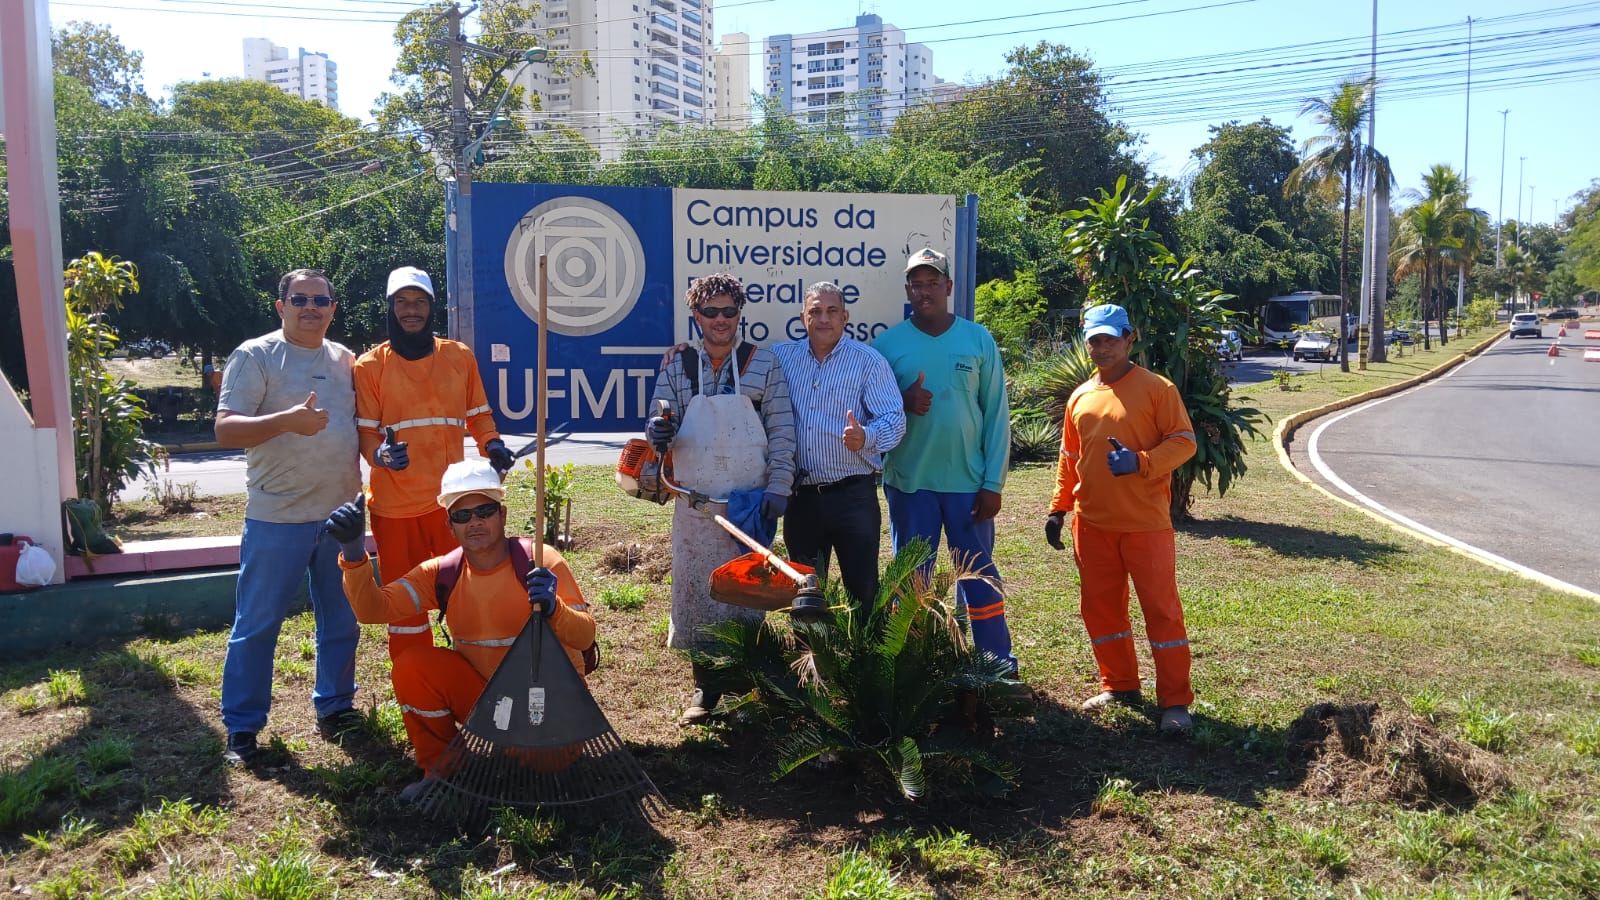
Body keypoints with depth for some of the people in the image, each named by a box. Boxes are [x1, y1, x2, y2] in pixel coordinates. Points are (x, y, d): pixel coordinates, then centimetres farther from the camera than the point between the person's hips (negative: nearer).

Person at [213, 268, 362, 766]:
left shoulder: (345, 360, 12)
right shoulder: (255, 356, -5)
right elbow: (225, 429, -13)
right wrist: (287, 420, -28)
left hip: (342, 513, 5)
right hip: (277, 517, -5)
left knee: (341, 619, 13)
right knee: (257, 623, 2)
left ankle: (334, 706, 27)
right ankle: (242, 727, 14)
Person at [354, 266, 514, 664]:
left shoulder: (460, 356, 7)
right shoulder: (371, 365, 1)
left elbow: (478, 413, 15)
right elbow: (365, 431, -1)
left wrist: (491, 443, -5)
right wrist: (380, 454, -22)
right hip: (395, 504, -1)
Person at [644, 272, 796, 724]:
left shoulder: (763, 363, 3)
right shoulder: (677, 367, 7)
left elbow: (782, 431, 2)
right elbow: (661, 429, 10)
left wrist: (778, 488, -6)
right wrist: (659, 433, -14)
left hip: (750, 502, -1)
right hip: (694, 504, 2)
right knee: (695, 591, 4)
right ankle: (705, 686, 18)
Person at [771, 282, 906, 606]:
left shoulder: (869, 361, -3)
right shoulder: (781, 357, 6)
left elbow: (895, 419, -10)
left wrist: (865, 437, -29)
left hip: (852, 496, -3)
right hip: (799, 495, 4)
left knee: (863, 591, 1)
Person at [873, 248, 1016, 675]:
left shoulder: (978, 340, 1)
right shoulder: (887, 344, 1)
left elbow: (997, 414, 0)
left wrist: (993, 483, -6)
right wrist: (902, 404, -17)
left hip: (969, 482, 0)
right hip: (908, 482, 1)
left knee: (980, 577, 7)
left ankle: (999, 665, 19)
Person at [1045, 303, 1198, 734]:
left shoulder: (1156, 388, -4)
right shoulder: (1080, 397, 12)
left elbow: (1184, 441, -7)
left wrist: (1140, 462, -22)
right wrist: (1058, 509, 11)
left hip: (1146, 522, -5)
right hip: (1092, 524, 6)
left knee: (1161, 607, -2)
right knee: (1100, 606, 11)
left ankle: (1175, 701, 6)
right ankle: (1119, 685, 27)